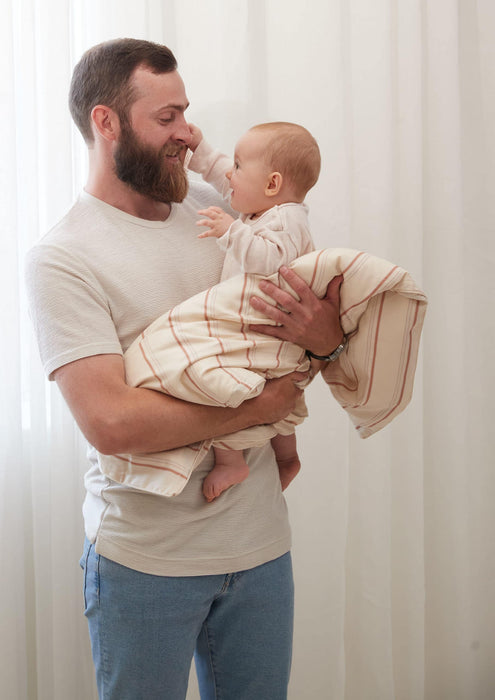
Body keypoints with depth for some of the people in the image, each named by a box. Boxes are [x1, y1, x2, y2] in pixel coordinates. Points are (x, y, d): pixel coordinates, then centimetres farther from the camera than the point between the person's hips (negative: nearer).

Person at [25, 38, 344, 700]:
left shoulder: (207, 205, 5)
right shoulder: (62, 256, -12)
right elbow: (111, 422, -22)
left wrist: (328, 338, -13)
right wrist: (262, 403, -16)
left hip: (260, 539, 5)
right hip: (143, 558, -4)